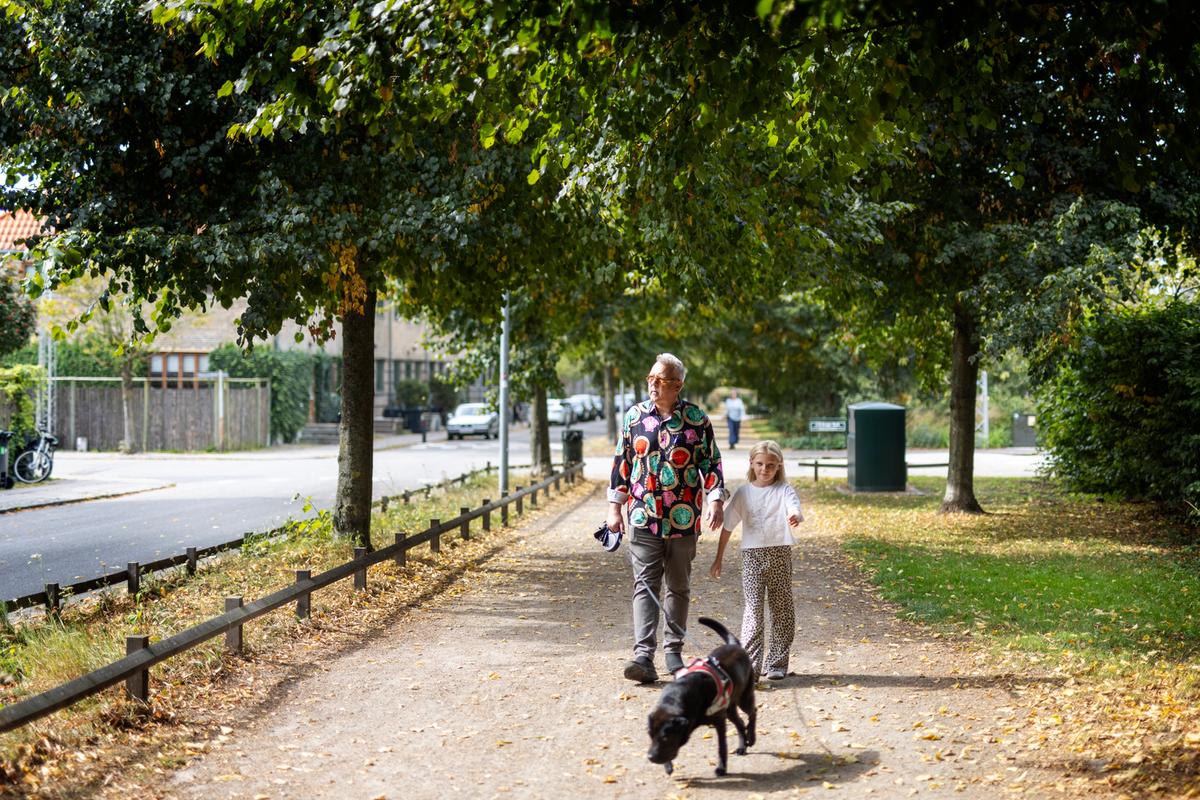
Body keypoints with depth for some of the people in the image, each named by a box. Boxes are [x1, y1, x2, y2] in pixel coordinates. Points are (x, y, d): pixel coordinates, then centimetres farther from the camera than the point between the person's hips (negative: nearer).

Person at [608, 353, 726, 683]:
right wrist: (615, 505, 8)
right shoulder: (634, 415, 6)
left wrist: (715, 500, -6)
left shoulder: (697, 418, 2)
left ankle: (673, 650, 22)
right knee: (645, 585, -8)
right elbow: (622, 461, 11)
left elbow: (711, 461, 5)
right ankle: (643, 655, -15)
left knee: (679, 587, 10)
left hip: (684, 519, 0)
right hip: (644, 517, 0)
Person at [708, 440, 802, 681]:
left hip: (779, 553, -1)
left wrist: (794, 516, -45)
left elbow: (793, 506, -21)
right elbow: (728, 526, 14)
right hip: (752, 554, 1)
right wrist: (718, 558, 14)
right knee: (752, 608, -6)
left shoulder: (783, 490, 1)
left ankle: (777, 663, 11)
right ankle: (750, 663, -7)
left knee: (781, 607, 3)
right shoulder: (743, 493, 9)